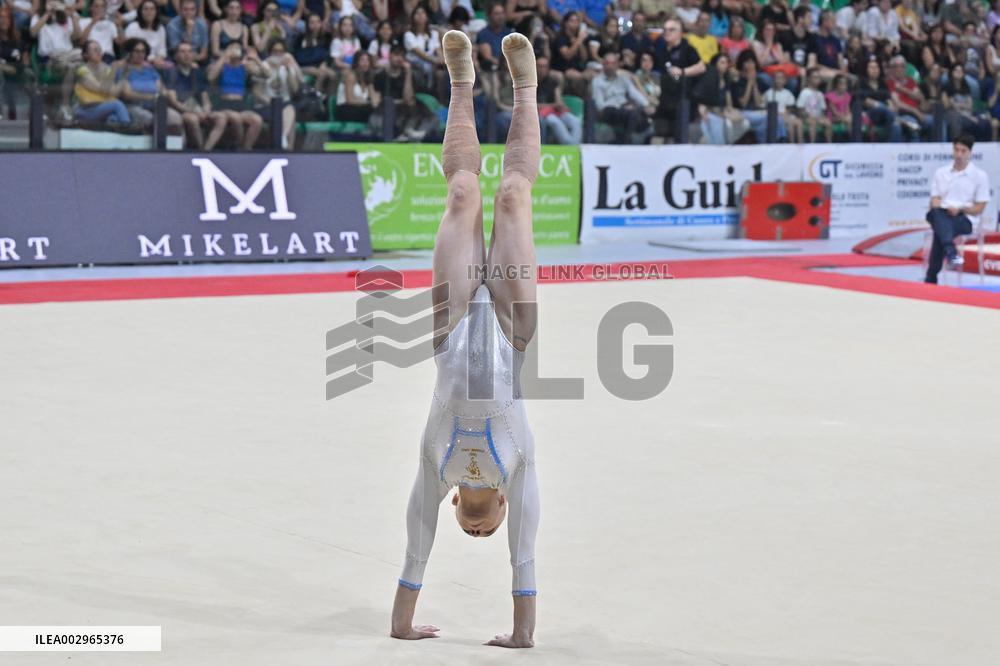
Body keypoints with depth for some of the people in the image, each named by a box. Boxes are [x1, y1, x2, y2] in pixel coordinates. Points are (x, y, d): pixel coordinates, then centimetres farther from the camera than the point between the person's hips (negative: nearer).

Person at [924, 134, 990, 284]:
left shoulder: (980, 175, 6)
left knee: (940, 230, -37)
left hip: (964, 220, -2)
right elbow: (934, 201, 12)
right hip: (941, 216, 2)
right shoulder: (941, 173, 16)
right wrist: (940, 207, -13)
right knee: (936, 214, -38)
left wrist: (960, 209, -15)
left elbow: (979, 209, 4)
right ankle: (950, 250, -63)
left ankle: (931, 278, -42)